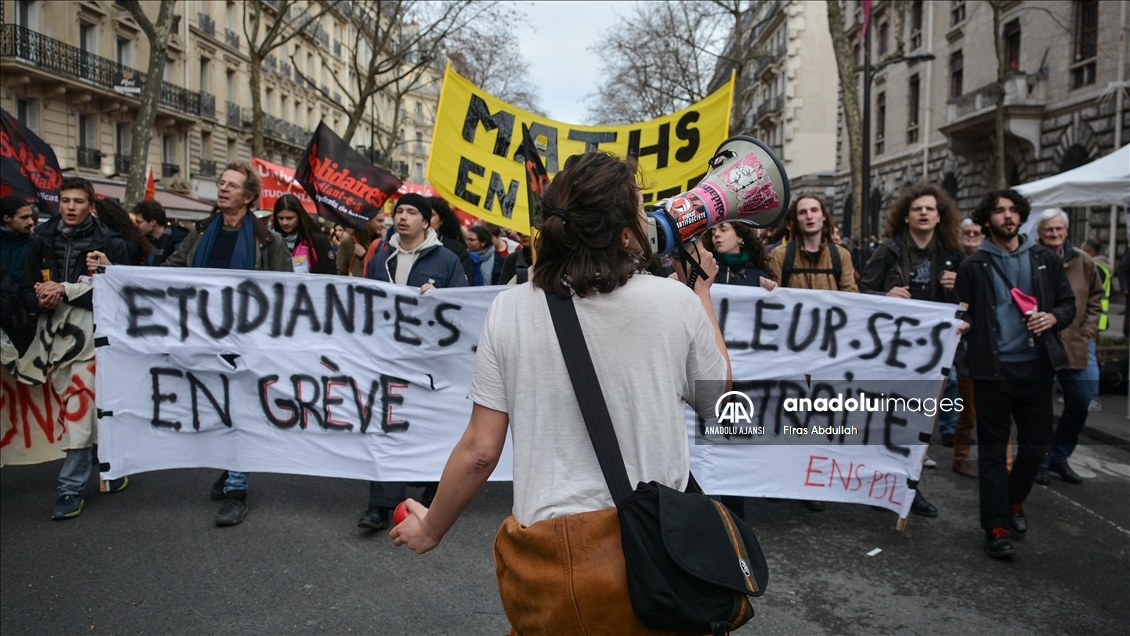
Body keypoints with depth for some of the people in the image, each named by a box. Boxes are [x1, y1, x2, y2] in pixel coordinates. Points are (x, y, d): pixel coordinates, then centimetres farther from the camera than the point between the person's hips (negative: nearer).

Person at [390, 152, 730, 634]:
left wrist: (430, 529, 14)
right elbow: (717, 396, 11)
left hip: (549, 557, 0)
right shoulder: (676, 300, -8)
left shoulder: (510, 310, -6)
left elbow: (480, 450, -3)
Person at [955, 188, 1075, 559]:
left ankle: (1014, 501, 37)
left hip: (1036, 365, 3)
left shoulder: (1045, 260, 10)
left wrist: (1054, 317, -9)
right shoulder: (973, 266, 2)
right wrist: (960, 325, -23)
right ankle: (996, 527, 7)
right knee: (993, 448, 1)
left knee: (1037, 444, 11)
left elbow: (1068, 303, 12)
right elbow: (962, 313, 0)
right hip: (993, 367, -3)